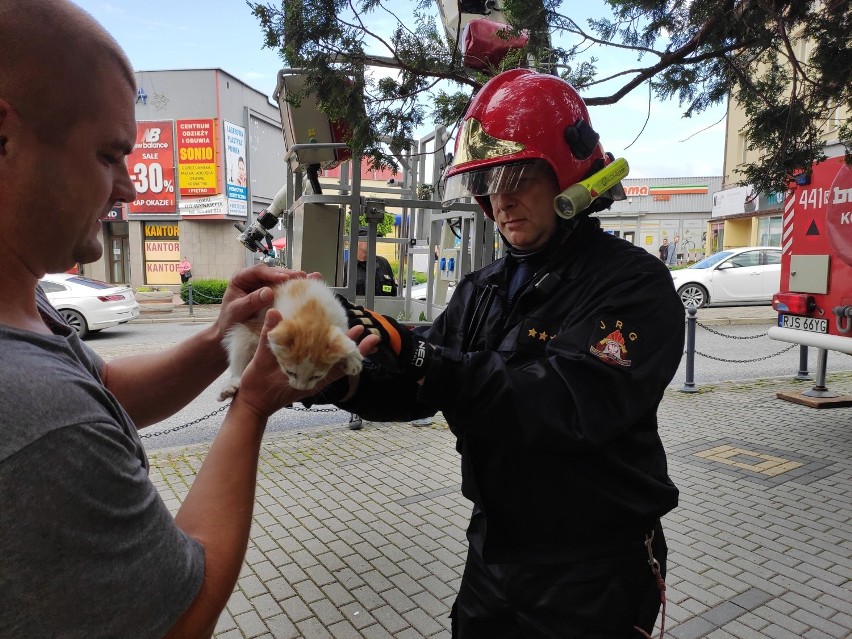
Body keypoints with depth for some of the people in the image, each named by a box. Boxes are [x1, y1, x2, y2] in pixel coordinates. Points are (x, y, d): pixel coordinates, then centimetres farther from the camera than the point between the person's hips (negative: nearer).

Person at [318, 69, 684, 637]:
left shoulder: (634, 284, -17)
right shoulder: (484, 289, 2)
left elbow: (575, 403, -32)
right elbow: (412, 391, -4)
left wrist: (422, 359, -39)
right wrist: (343, 377, -24)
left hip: (593, 574, -5)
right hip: (493, 552, 6)